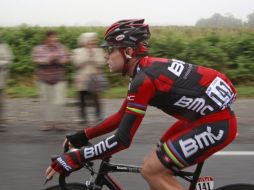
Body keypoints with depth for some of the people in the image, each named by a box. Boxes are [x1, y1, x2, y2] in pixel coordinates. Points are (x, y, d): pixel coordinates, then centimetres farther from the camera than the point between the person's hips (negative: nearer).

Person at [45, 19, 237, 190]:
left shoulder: (143, 80, -20)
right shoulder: (148, 68, 8)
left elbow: (122, 140, -21)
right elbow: (123, 116, 18)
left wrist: (74, 159, -16)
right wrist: (83, 136, 15)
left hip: (217, 123, -9)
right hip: (207, 115, 9)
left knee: (151, 171, -7)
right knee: (154, 165, 13)